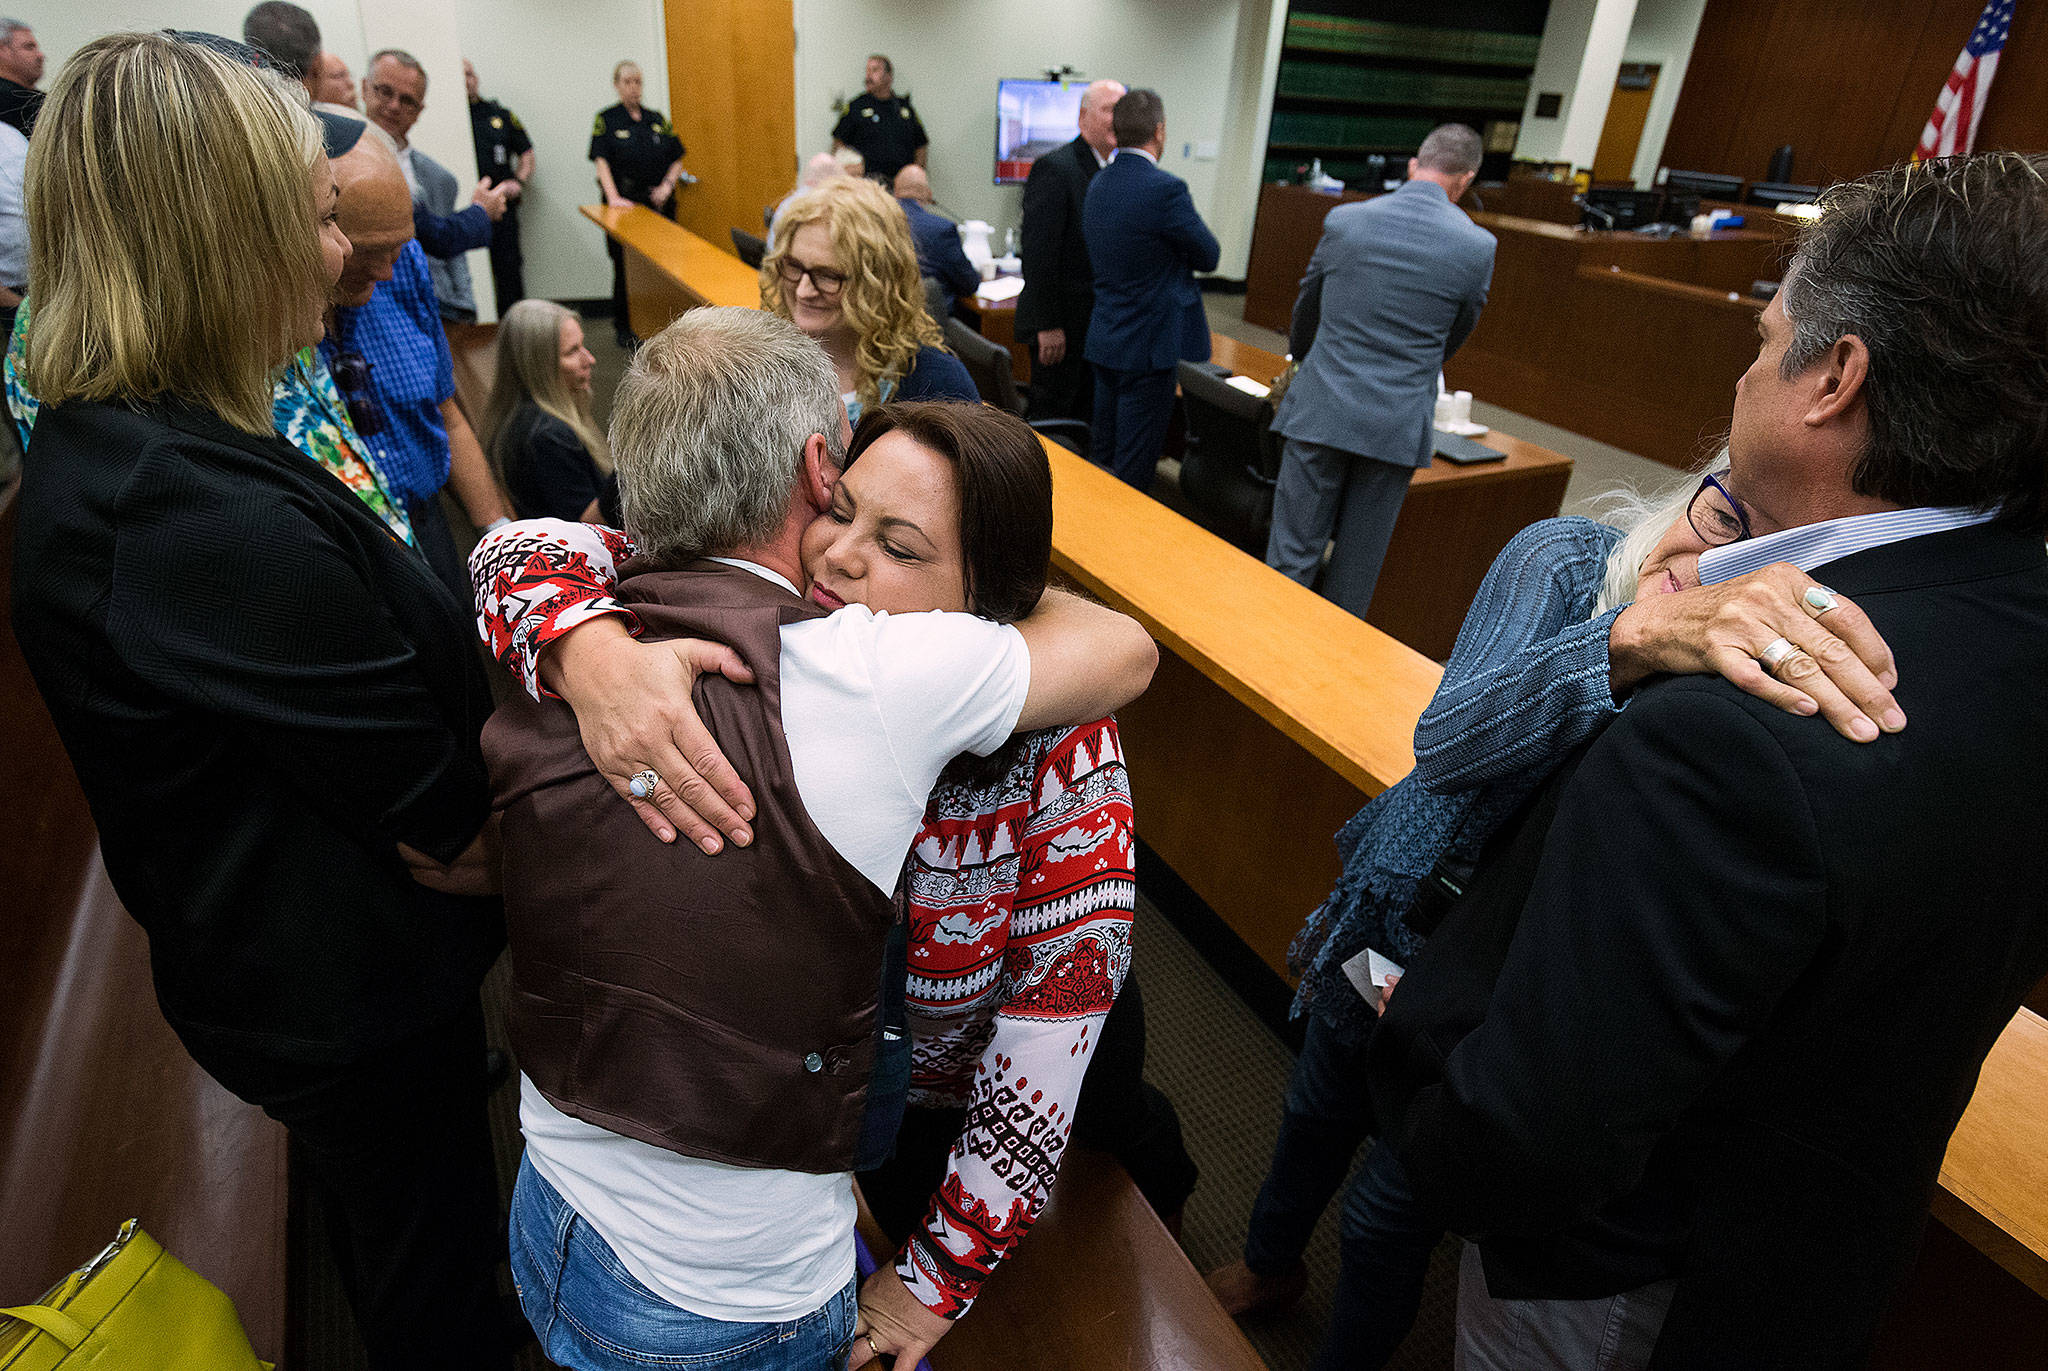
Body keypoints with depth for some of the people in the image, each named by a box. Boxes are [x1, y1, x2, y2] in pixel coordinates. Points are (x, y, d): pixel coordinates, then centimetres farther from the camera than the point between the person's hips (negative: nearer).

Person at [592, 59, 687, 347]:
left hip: (658, 204, 3)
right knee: (625, 266, -1)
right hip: (625, 204, -3)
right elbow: (602, 161, -9)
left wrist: (667, 185, -4)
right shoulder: (606, 120, 2)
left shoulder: (657, 119, 12)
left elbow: (677, 159, 14)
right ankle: (624, 327, 9)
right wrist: (613, 198, -23)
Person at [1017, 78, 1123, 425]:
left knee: (1087, 415, 16)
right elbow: (1039, 252, -19)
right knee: (1052, 416, 1)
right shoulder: (1054, 168, -14)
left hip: (1098, 323, 8)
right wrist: (1048, 326, -21)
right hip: (1061, 323, -8)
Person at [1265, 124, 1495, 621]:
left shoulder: (1343, 220, 0)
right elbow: (1455, 337, 10)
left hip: (1321, 411, 0)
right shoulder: (1478, 247, -3)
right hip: (1397, 422, 0)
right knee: (1358, 563, 12)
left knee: (1292, 553, 6)